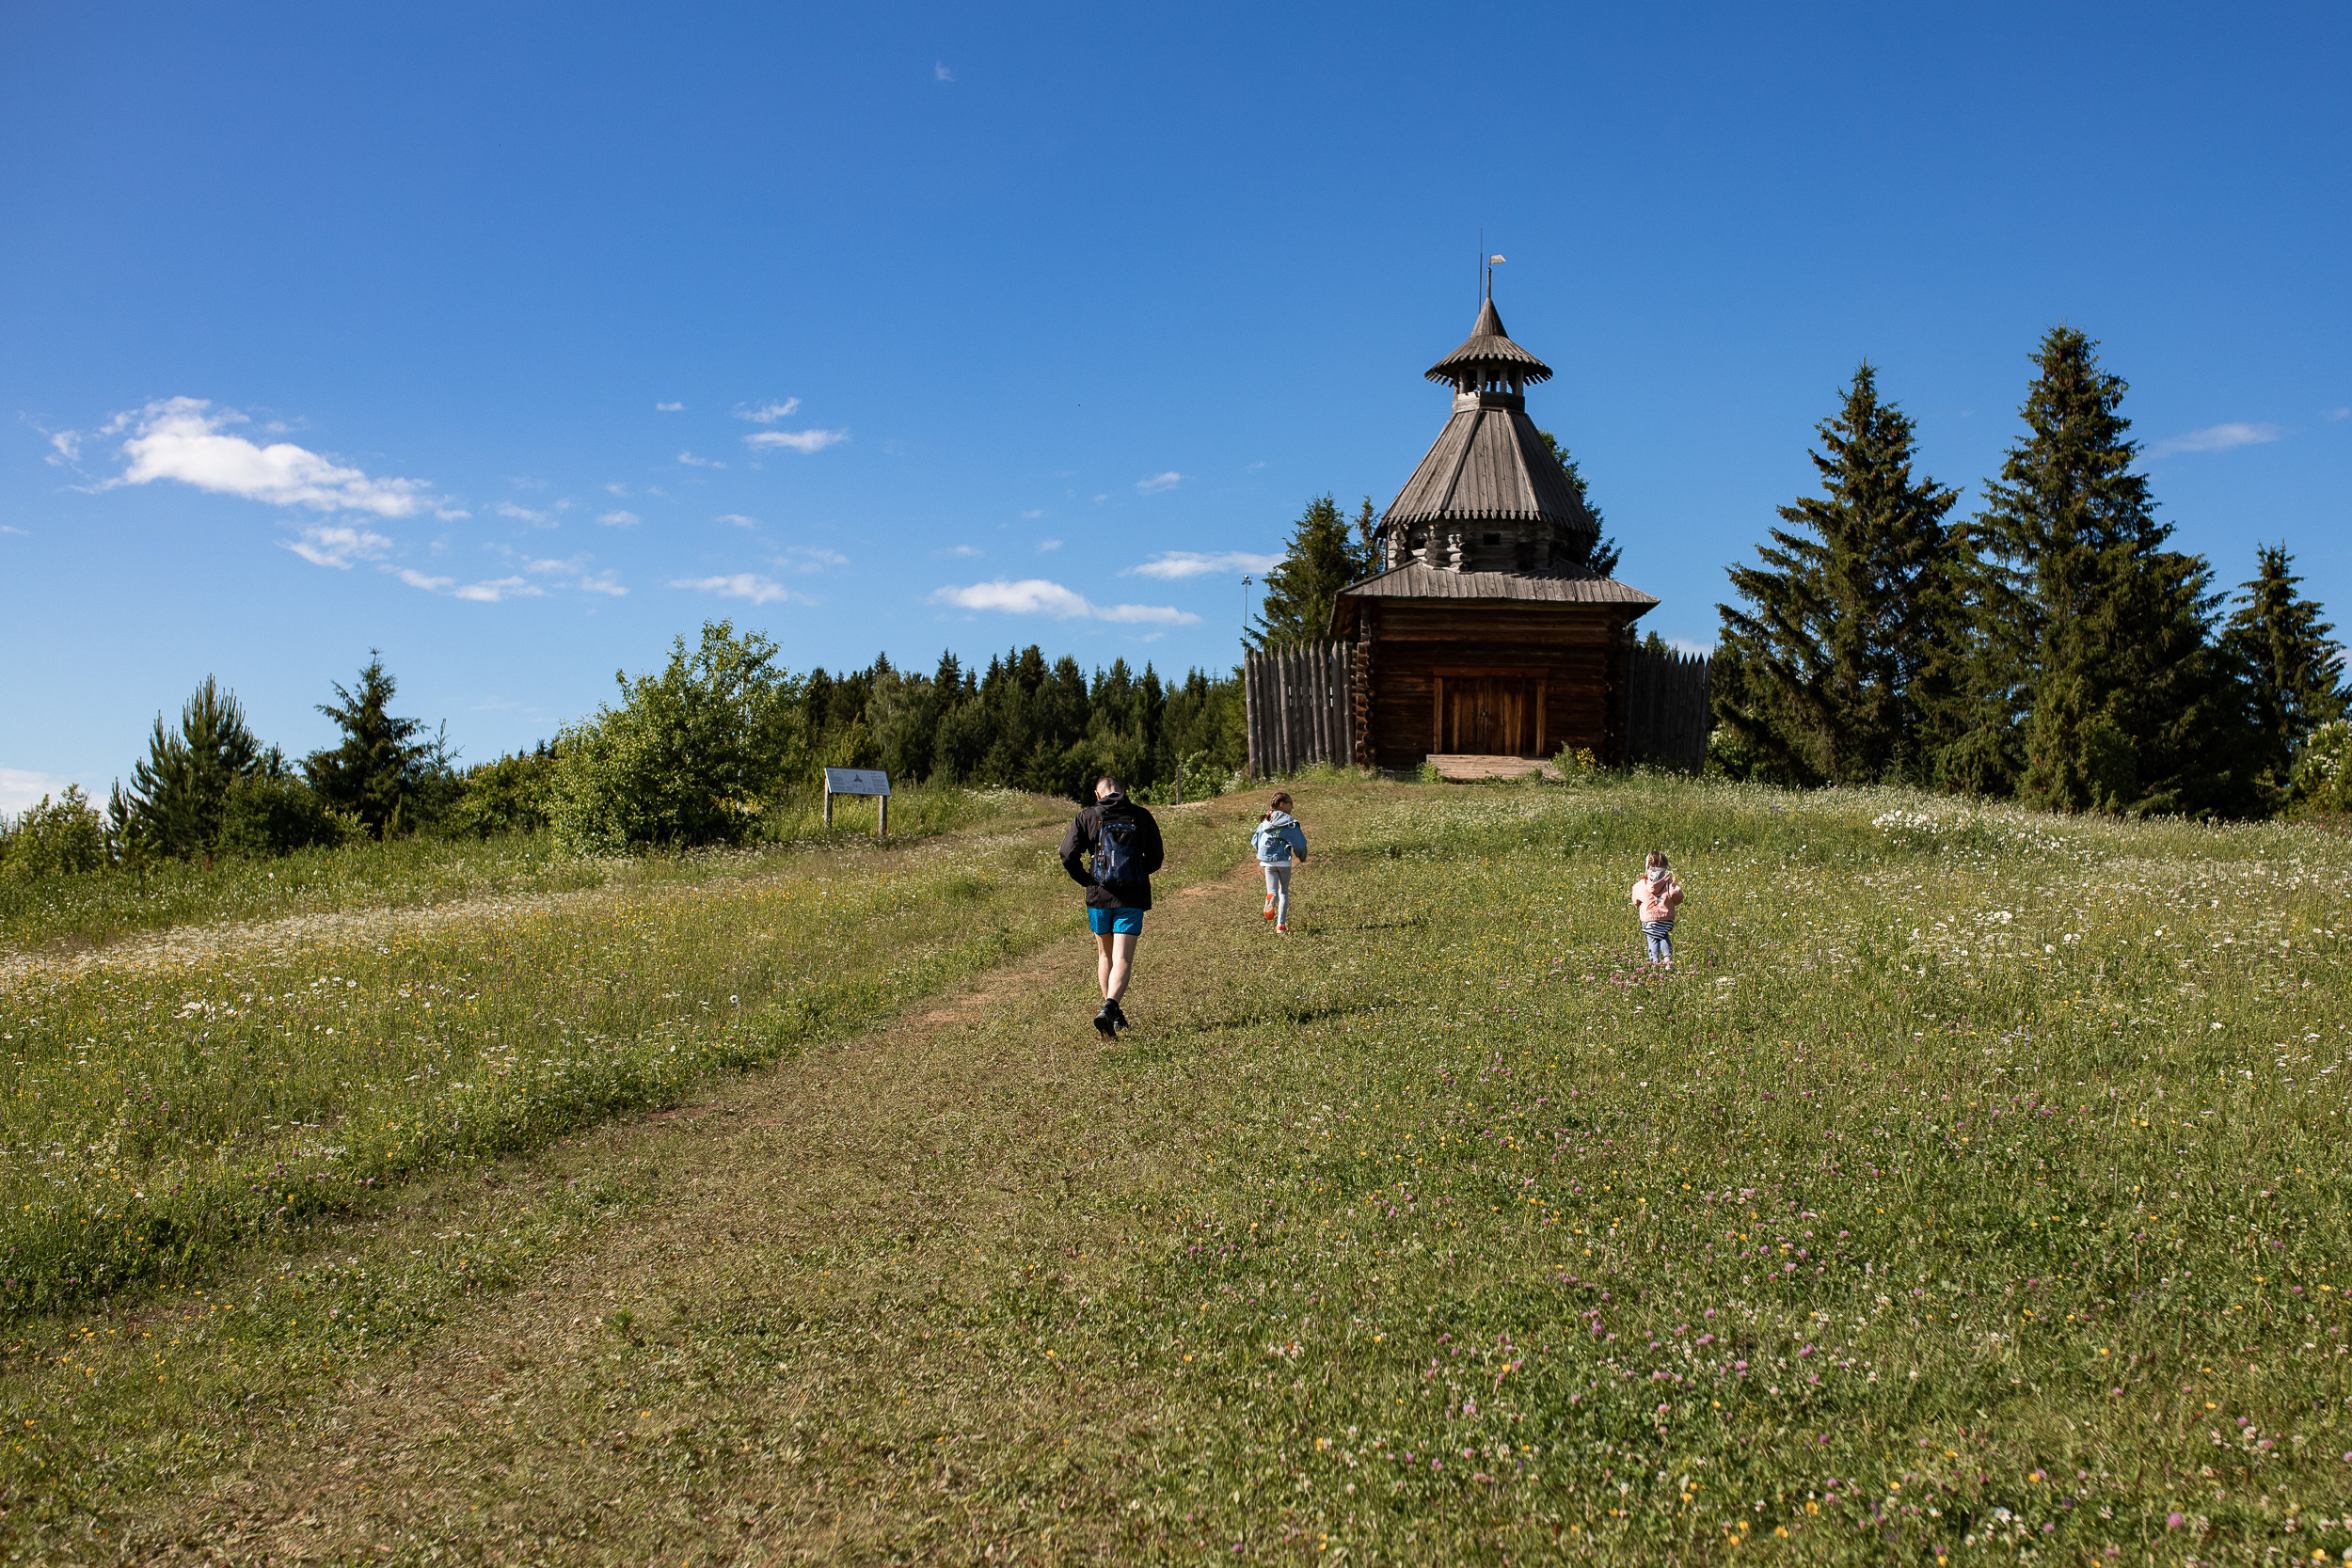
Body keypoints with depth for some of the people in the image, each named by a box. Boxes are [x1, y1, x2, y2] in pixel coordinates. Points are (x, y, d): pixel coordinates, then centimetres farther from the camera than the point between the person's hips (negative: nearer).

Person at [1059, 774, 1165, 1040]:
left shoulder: (1087, 817, 2)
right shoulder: (1141, 816, 3)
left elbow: (1068, 854, -7)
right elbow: (1156, 858, 6)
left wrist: (1086, 881, 6)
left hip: (1099, 897, 1)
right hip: (1132, 898, -1)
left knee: (1105, 955, 21)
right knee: (1123, 960, -4)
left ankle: (1111, 1009, 25)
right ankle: (1109, 1007, -25)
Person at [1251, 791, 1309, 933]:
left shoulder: (1265, 821, 7)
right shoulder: (1289, 821, -7)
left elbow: (1255, 842, 12)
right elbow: (1300, 843, -11)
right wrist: (1302, 857, 10)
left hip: (1267, 861, 2)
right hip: (1284, 860, -2)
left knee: (1273, 891, 5)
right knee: (1284, 892, 15)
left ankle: (1271, 898, -35)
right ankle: (1281, 925, 9)